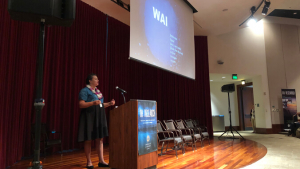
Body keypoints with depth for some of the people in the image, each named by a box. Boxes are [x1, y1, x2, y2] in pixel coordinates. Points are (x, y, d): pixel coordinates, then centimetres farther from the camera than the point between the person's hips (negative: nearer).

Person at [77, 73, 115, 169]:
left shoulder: (98, 91, 18)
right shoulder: (84, 91, -5)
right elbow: (81, 104, -14)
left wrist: (109, 104, 7)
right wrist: (93, 103, -27)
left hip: (99, 118, 7)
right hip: (89, 117, -7)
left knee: (100, 139, 6)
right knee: (88, 140, 0)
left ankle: (101, 161, 12)